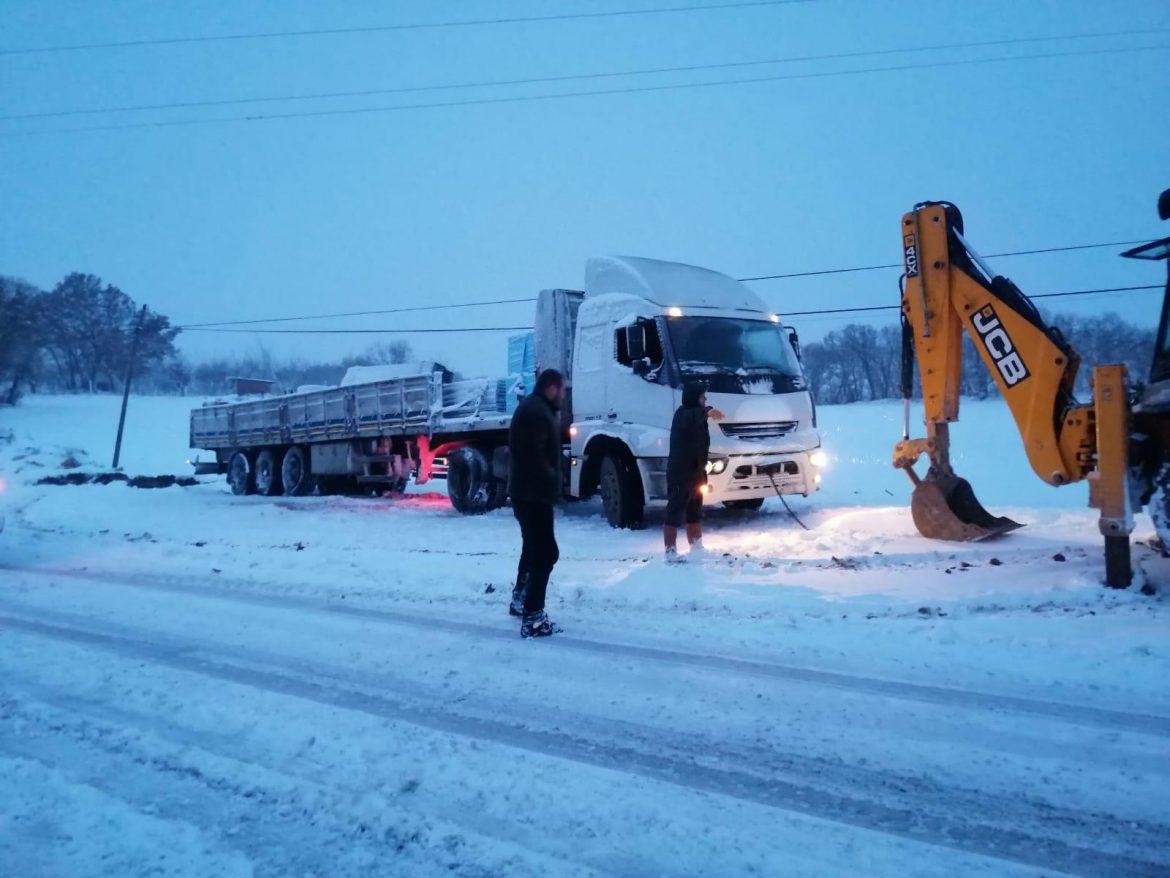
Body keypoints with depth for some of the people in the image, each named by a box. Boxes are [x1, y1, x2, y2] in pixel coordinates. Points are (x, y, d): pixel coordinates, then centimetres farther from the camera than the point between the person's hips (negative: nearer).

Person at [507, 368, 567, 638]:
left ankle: (520, 599, 41)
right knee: (546, 552, -11)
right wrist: (553, 481, -18)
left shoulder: (536, 408, 15)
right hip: (533, 493, -11)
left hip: (530, 491, 11)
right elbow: (534, 456, -27)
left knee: (534, 547, 25)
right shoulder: (536, 412, -20)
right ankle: (533, 619, -11)